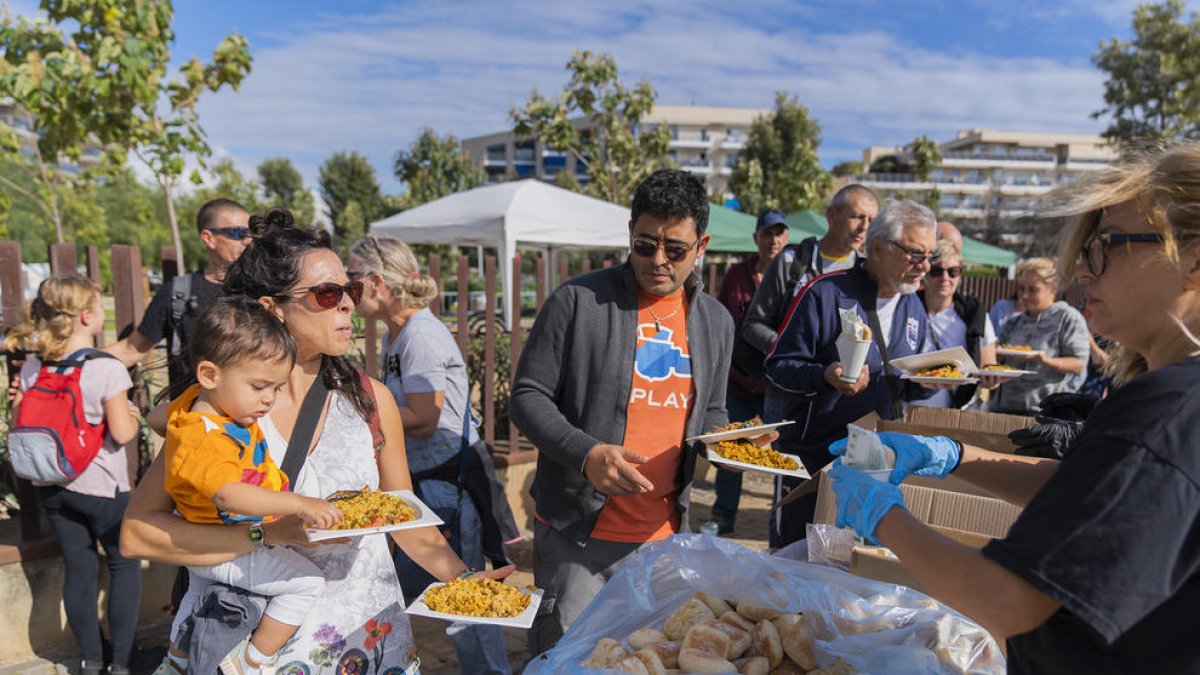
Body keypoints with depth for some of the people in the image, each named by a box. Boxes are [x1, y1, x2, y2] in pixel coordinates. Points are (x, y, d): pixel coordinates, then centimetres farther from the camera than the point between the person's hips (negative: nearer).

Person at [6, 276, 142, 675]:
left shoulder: (32, 366, -2)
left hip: (52, 487, 5)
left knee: (78, 569, 16)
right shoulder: (107, 369, -21)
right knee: (124, 566, 12)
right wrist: (133, 416, 0)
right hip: (102, 489, -5)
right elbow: (122, 433, -20)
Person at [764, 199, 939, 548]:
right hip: (810, 459, -6)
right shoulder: (826, 293, -13)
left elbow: (908, 388, 16)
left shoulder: (914, 308, 8)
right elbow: (778, 366, -14)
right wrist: (825, 376, -31)